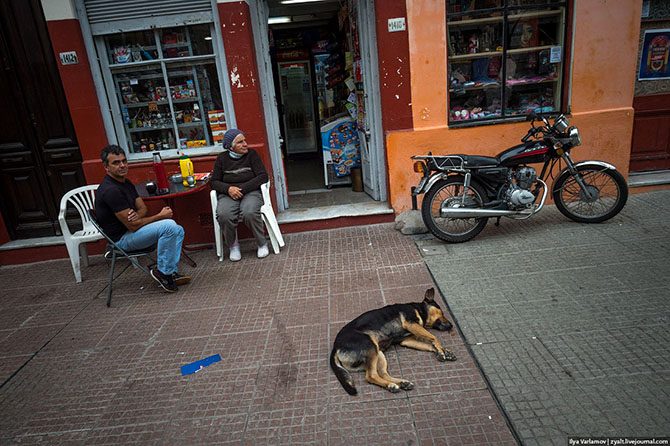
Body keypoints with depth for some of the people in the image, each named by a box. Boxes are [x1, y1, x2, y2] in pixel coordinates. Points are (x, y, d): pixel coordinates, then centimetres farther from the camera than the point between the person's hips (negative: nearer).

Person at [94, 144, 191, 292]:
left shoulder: (126, 183, 8)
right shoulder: (110, 190, -23)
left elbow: (143, 208, 9)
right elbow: (132, 226, -24)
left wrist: (136, 216, -17)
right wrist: (161, 216, -13)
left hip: (131, 230, 10)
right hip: (121, 239, -10)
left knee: (178, 231, 3)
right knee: (169, 226, -26)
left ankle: (170, 273, 0)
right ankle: (162, 272, -12)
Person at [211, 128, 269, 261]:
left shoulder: (251, 154, 6)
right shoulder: (222, 158, 11)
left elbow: (262, 176, -2)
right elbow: (214, 182, 10)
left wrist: (242, 188, -13)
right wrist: (228, 188, -12)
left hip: (251, 191, -1)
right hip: (228, 194, 2)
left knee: (249, 213, -35)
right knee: (224, 215, -32)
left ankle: (262, 244, -10)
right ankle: (233, 246, -7)